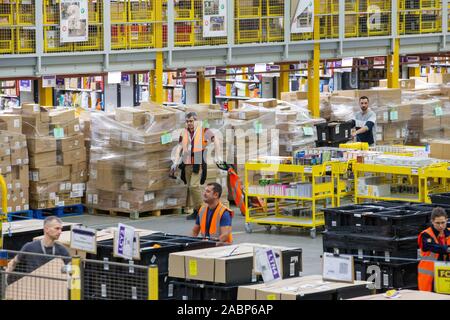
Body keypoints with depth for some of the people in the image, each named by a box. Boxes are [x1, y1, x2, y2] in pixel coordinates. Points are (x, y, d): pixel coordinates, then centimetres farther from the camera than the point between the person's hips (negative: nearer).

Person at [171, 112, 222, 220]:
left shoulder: (204, 131, -2)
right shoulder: (184, 133, 12)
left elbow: (215, 141, 6)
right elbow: (179, 148, 10)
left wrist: (217, 157, 4)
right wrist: (175, 162, 1)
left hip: (198, 164, -5)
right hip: (187, 164, 5)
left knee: (194, 185, -17)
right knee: (190, 187, 6)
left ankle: (199, 209, -6)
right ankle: (191, 209, 12)